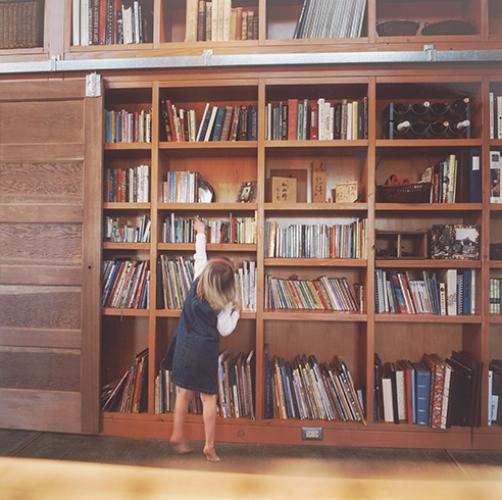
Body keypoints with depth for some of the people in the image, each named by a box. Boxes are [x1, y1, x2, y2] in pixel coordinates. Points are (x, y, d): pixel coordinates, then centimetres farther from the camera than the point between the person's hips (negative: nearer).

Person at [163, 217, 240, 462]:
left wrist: (200, 234, 27)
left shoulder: (198, 280, -4)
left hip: (184, 348, 4)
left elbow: (199, 256, 11)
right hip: (205, 351, -4)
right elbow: (224, 330, -8)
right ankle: (209, 447, 13)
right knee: (209, 398, 7)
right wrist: (236, 311, 5)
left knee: (183, 393, 17)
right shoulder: (223, 304, -14)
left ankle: (178, 436, 27)